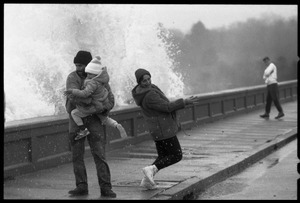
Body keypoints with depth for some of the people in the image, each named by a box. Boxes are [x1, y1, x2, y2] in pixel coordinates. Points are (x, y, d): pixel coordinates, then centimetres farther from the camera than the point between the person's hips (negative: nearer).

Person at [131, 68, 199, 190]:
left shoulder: (141, 91, 8)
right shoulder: (150, 96, -24)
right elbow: (167, 107, -22)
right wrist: (185, 102, -17)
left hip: (158, 130, 10)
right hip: (163, 130, -10)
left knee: (163, 158, 17)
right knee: (177, 156, -2)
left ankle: (146, 180, 8)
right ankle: (151, 169, -11)